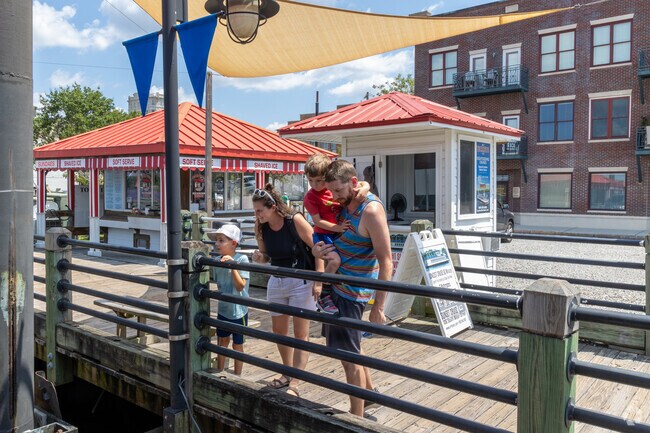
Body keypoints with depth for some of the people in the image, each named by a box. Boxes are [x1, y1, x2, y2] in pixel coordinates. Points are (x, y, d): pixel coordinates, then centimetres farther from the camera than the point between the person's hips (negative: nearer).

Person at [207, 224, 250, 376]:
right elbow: (216, 281, 11)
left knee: (237, 344, 11)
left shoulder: (241, 259, -19)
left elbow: (240, 286, -25)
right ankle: (219, 372, 39)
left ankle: (237, 376, 29)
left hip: (238, 310, -5)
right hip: (223, 309, 5)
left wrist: (232, 265, -30)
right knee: (222, 341, 21)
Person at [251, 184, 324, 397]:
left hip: (301, 281, -6)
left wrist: (318, 281, -17)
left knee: (300, 334, 1)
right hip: (276, 281, 6)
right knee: (278, 331, 16)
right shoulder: (260, 227, -5)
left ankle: (294, 384, 9)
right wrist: (259, 258, -16)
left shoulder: (295, 220, -20)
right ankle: (287, 374, 35)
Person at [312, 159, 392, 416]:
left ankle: (357, 419, 13)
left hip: (351, 291, -9)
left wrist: (378, 306, -22)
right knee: (349, 345, 23)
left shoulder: (371, 210, -20)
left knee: (348, 354, -2)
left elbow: (385, 260, -21)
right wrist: (317, 250, -7)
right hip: (336, 284, 9)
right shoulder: (343, 204, 6)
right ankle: (369, 391, 43)